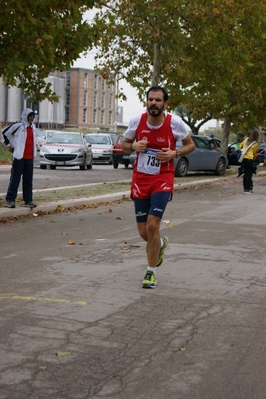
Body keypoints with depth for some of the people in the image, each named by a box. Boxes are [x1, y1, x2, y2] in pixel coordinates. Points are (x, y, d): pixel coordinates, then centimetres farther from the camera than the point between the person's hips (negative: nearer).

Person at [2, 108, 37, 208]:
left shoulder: (32, 127, 13)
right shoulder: (17, 125, -6)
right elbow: (4, 132, 2)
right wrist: (8, 144, 1)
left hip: (30, 158, 6)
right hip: (19, 157, -6)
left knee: (28, 180, 8)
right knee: (15, 179, -4)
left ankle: (28, 200, 13)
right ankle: (10, 200, 0)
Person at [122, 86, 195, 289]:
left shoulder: (175, 122, -10)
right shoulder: (137, 121, -5)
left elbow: (190, 145, 4)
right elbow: (124, 144, 10)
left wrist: (174, 153, -15)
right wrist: (134, 146, -13)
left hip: (163, 179, -3)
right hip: (140, 179, 3)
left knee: (152, 224, -16)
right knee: (143, 231, 6)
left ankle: (151, 272, 3)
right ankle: (161, 243, 44)